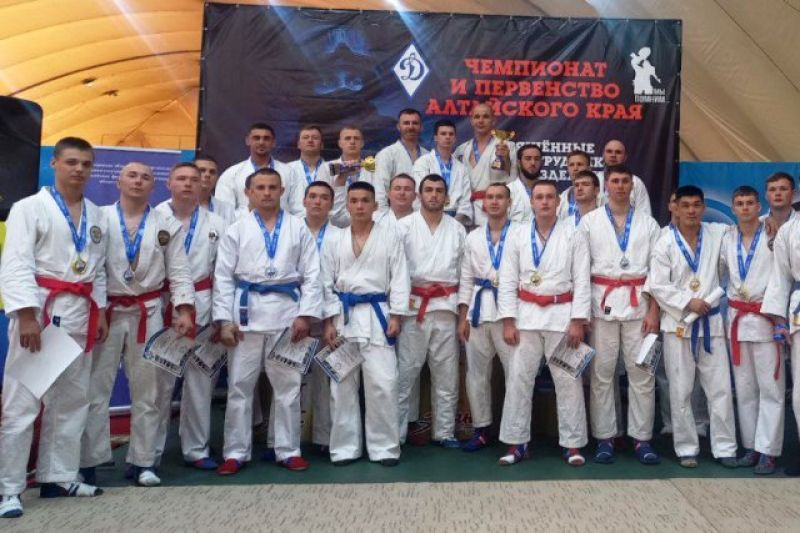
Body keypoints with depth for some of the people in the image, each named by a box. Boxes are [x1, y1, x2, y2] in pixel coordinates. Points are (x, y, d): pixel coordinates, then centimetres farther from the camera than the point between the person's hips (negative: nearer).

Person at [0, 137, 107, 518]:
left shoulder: (97, 216, 13)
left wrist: (100, 311, 9)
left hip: (79, 314, 6)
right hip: (39, 310, -6)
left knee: (71, 400, 11)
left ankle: (58, 478, 23)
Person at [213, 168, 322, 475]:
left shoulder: (298, 228, 7)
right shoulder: (236, 230, 6)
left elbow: (311, 275, 3)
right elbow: (223, 277, 3)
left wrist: (306, 314, -7)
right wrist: (224, 319, -5)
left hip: (287, 311, 0)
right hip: (247, 311, 0)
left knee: (288, 384, 7)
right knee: (239, 385, 5)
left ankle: (288, 450, 19)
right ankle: (236, 452, 18)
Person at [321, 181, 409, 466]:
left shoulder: (389, 236, 4)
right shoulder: (335, 239, 8)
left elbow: (399, 278, 1)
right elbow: (327, 282, 7)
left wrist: (395, 316, -7)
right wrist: (329, 321, 0)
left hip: (377, 314, -2)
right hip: (344, 315, 2)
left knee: (382, 383, -4)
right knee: (343, 384, 6)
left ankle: (384, 446, 9)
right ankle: (345, 446, 18)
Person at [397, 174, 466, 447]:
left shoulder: (457, 229, 10)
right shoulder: (404, 226, 2)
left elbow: (465, 269, 11)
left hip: (446, 306, 3)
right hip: (413, 304, -3)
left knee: (446, 373, 8)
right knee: (405, 371, -2)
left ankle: (445, 432, 19)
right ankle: (396, 432, 7)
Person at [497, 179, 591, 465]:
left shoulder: (572, 234, 1)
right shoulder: (518, 234, 4)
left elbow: (581, 280, -2)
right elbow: (507, 280, 2)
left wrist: (578, 321, -9)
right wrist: (508, 320, -4)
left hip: (562, 314, -1)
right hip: (527, 315, 1)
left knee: (568, 381, 4)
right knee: (518, 379, 3)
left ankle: (573, 444, 16)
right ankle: (516, 443, 14)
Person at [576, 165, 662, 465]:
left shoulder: (648, 223, 10)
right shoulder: (589, 222, 6)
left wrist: (654, 311, -1)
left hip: (638, 303, 1)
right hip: (602, 302, -1)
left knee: (641, 373, 2)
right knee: (601, 373, 3)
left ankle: (642, 438, 12)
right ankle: (604, 437, 12)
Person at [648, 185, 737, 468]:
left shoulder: (717, 233, 3)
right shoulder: (665, 243, -5)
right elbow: (657, 286, -8)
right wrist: (688, 302, -16)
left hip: (711, 321, 3)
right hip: (678, 323, -2)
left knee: (721, 388, 5)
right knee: (681, 391, 5)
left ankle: (725, 447, 16)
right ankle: (686, 448, 16)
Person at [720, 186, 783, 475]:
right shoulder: (727, 239, 9)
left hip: (765, 318, -5)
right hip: (737, 318, 5)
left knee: (770, 387, -1)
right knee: (744, 387, 11)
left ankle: (768, 450, 6)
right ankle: (751, 446, 21)